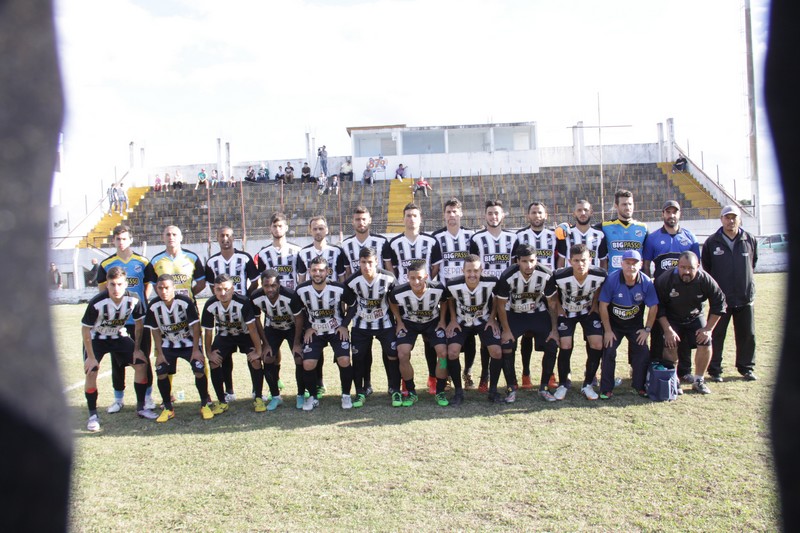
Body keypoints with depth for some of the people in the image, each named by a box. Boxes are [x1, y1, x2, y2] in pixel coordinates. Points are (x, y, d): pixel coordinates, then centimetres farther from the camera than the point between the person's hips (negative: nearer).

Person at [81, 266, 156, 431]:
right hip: (96, 338, -3)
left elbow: (139, 323, -6)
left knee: (141, 364, -7)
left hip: (119, 336, 3)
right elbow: (85, 329, -19)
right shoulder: (96, 303, -33)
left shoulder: (133, 300, -24)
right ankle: (93, 415, 0)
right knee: (91, 372, -18)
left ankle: (141, 407, 8)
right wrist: (91, 356, -16)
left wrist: (137, 349, -4)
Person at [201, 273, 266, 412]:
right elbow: (208, 331, -9)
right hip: (224, 335, 3)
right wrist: (209, 353, -7)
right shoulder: (210, 305, -23)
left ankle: (258, 398, -3)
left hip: (245, 334, -2)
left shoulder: (243, 302, -33)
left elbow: (252, 328, -27)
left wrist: (258, 351, -24)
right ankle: (222, 401, 2)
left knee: (255, 360, -22)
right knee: (214, 362, -15)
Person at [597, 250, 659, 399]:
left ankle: (639, 386, 14)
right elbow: (603, 305, -16)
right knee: (609, 352, -13)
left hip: (635, 324, 2)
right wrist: (607, 330, -13)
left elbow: (653, 307, -5)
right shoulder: (612, 279, -23)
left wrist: (647, 329, -6)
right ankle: (606, 389, -1)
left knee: (643, 352, -6)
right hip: (613, 323, -2)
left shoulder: (646, 282, -17)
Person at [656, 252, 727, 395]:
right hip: (671, 319, -2)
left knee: (706, 343, -14)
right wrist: (667, 329, -22)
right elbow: (658, 307, -18)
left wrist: (708, 329, -12)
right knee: (670, 345, -19)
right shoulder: (665, 279, -26)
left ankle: (699, 381, 4)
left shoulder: (705, 280, -21)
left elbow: (719, 304, -10)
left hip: (695, 318, 2)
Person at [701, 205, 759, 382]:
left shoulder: (750, 241, 2)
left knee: (747, 335, 10)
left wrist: (746, 282, 16)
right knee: (717, 335, 2)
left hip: (745, 296, 2)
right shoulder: (712, 242, -3)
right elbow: (706, 268, 8)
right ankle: (715, 370, 12)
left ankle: (746, 368, 25)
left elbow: (753, 264, 17)